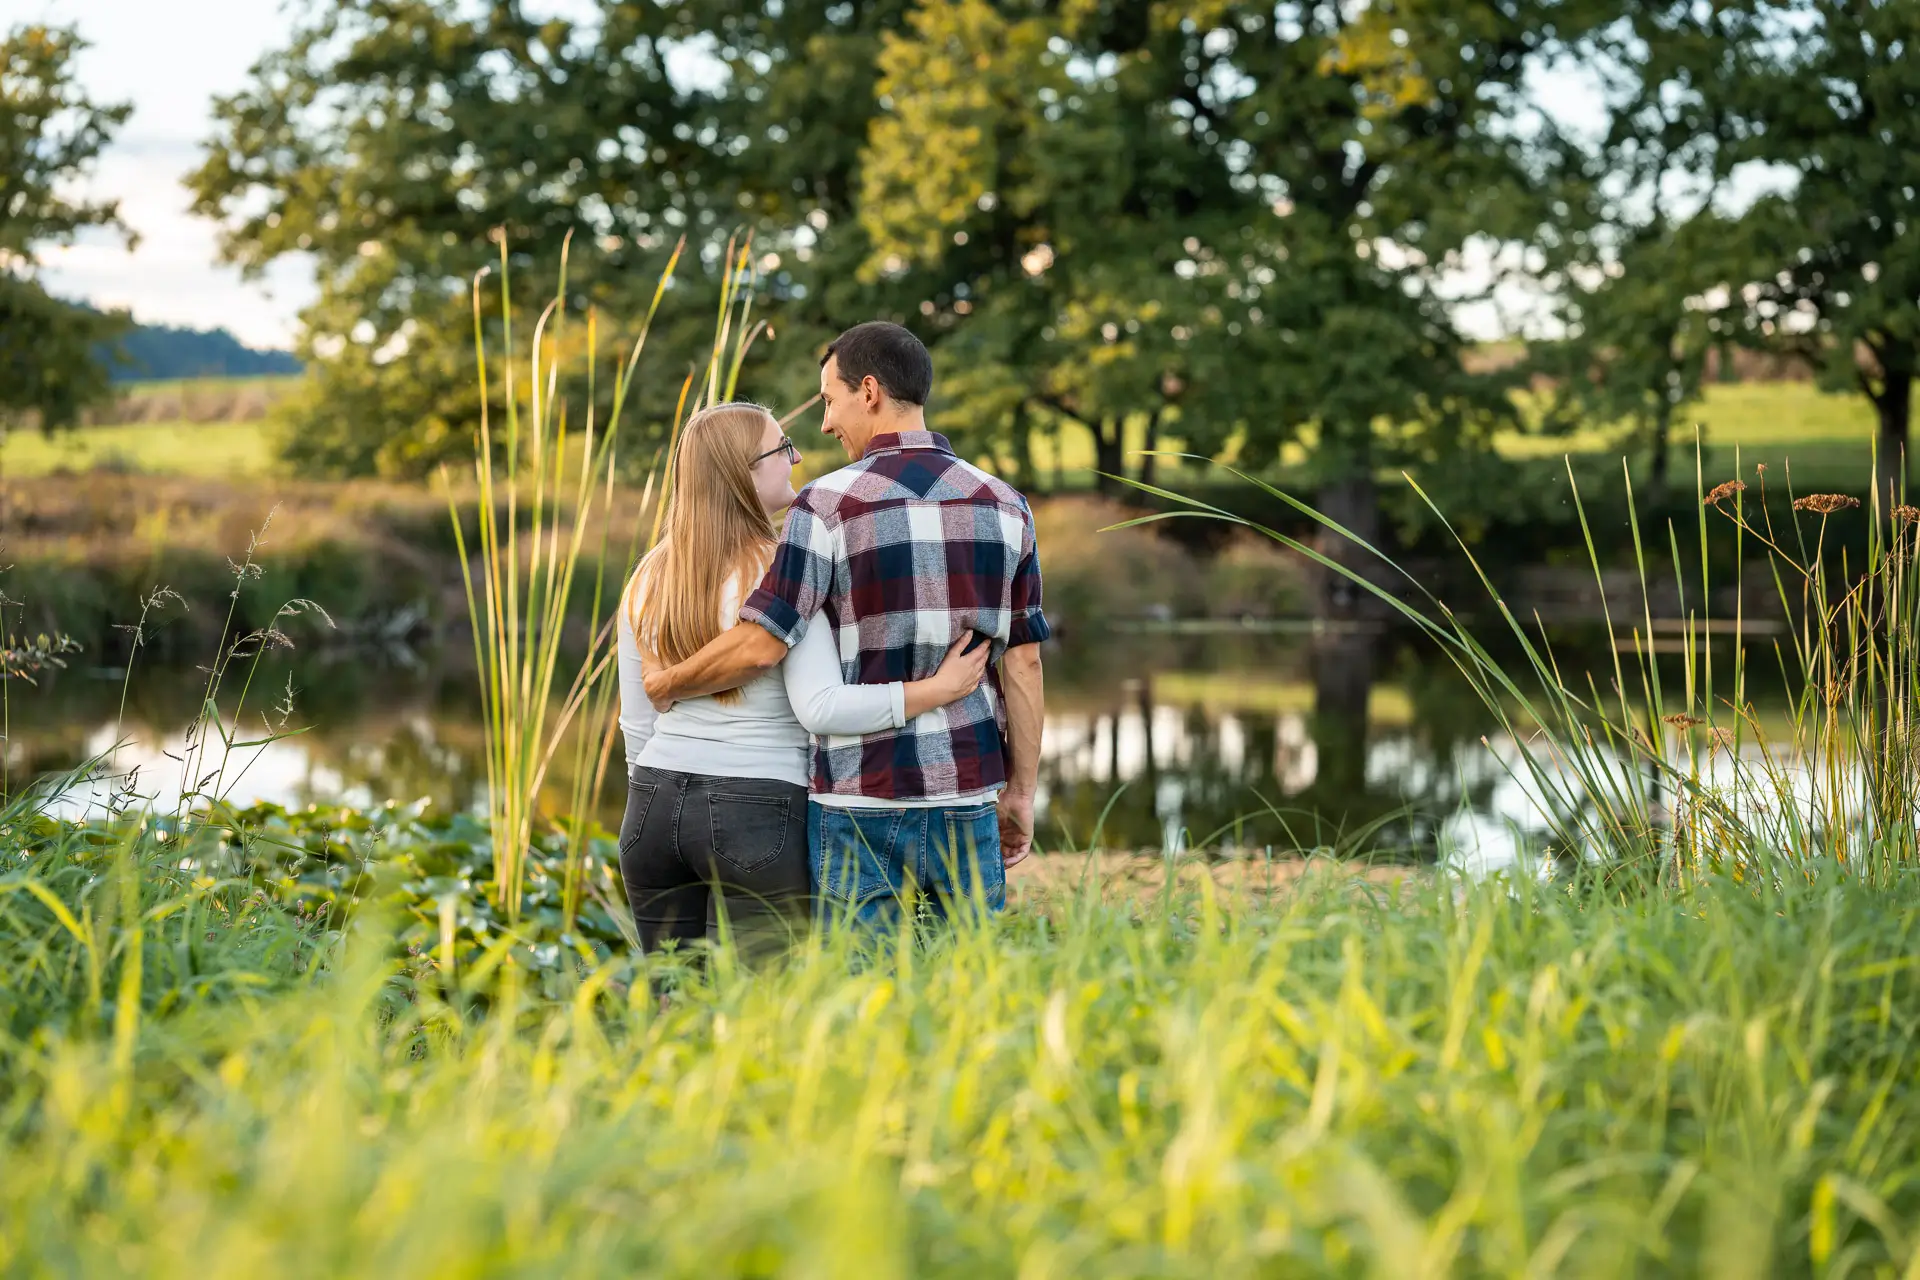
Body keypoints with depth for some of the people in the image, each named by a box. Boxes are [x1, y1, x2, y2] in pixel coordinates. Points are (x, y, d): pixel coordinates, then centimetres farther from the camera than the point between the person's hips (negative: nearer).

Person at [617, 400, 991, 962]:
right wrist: (940, 689, -17)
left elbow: (637, 723, 10)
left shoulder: (650, 578, 6)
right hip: (757, 815, -6)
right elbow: (820, 707, -21)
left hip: (655, 809, 6)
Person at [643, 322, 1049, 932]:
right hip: (969, 792, 4)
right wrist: (1021, 792, 11)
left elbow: (758, 646, -14)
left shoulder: (830, 503, -10)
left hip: (863, 797, -4)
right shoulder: (1003, 505, 5)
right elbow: (1023, 660, 6)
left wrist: (666, 684, 4)